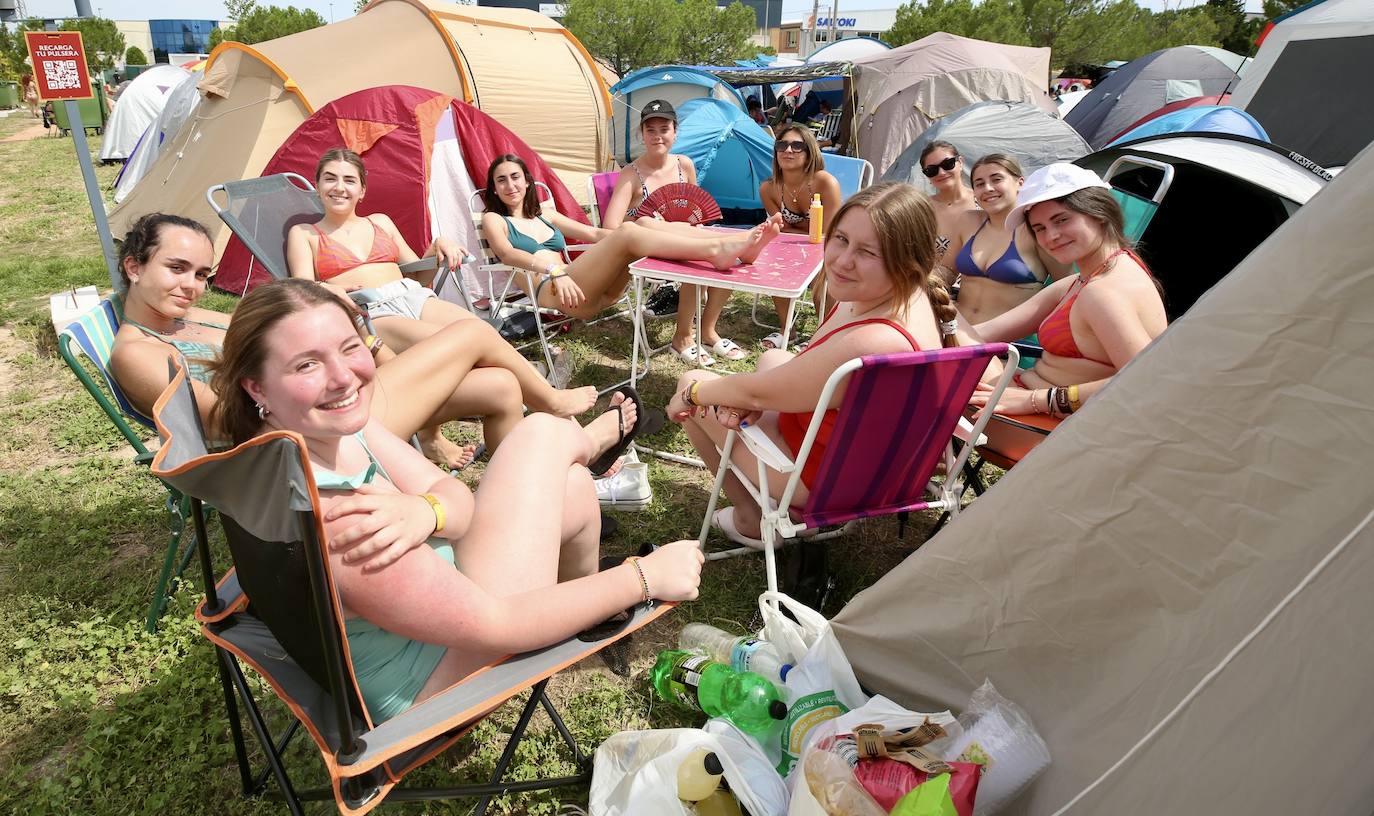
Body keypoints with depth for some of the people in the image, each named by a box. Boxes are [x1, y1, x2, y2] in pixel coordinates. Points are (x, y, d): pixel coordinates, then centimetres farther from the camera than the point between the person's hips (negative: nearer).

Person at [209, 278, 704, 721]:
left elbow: (457, 499, -8)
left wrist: (424, 512, -33)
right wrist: (644, 576, -23)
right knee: (543, 435, -5)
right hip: (425, 693, -7)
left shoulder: (336, 426, -11)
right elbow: (494, 626, -32)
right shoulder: (313, 513, -37)